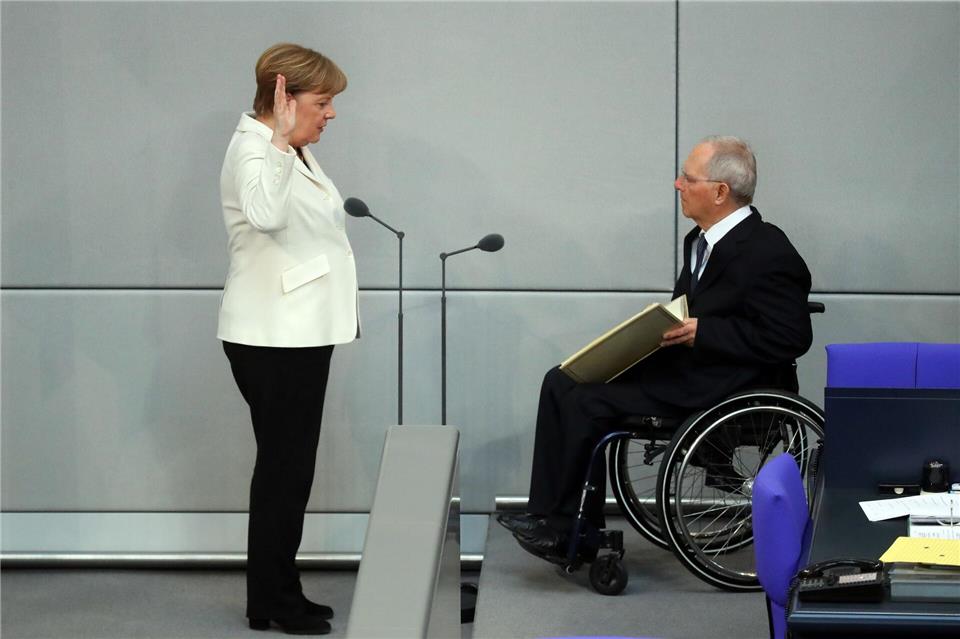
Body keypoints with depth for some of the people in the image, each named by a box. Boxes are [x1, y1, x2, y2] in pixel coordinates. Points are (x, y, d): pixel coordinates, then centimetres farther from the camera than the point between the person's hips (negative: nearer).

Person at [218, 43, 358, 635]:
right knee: (285, 467, -4)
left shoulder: (294, 153, 15)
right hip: (273, 339, -10)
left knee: (290, 467, 13)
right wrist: (280, 141, -45)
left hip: (300, 333, 10)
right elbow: (266, 214, -40)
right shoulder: (254, 150, -17)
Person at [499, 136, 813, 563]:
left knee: (585, 400, -18)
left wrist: (701, 331, -21)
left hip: (718, 383, -10)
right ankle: (552, 522, -2)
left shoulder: (768, 254, -17)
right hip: (685, 360, 10)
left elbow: (790, 339, -21)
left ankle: (563, 527, -1)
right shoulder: (702, 240, 12)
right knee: (562, 382, -1)